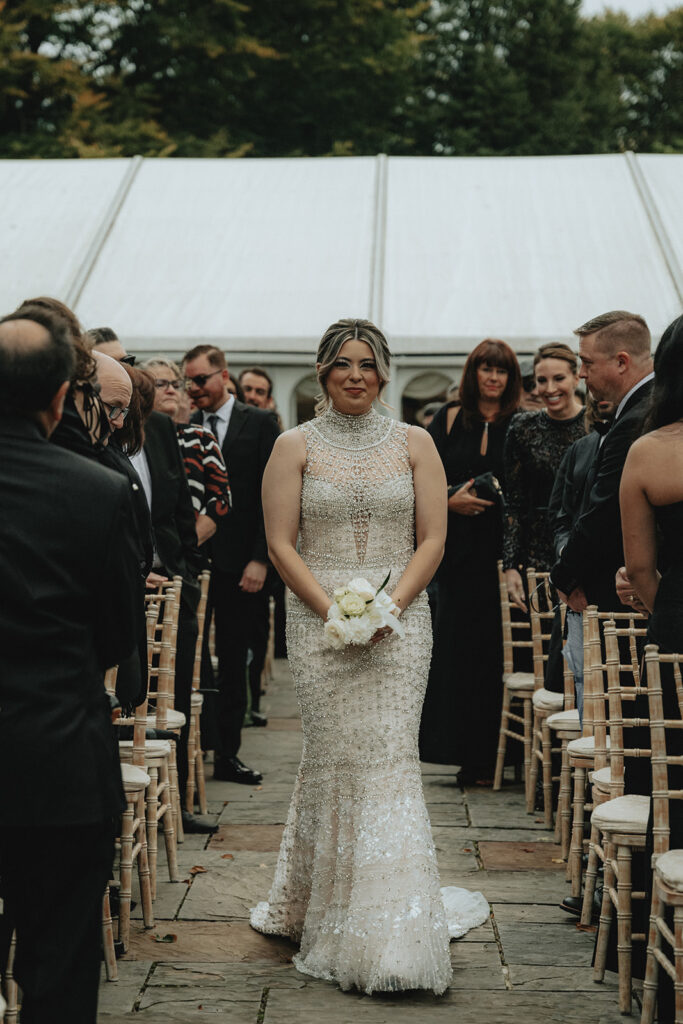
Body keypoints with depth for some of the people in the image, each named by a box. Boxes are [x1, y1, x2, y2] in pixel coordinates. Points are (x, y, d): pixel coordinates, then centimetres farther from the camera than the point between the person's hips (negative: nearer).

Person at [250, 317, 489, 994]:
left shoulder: (414, 444, 8)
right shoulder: (295, 447, 5)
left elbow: (432, 538, 3)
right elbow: (281, 543, 0)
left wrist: (390, 606, -10)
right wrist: (334, 609, -11)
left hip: (400, 618, 1)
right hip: (318, 618, 0)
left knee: (389, 755, -4)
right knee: (333, 755, -1)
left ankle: (389, 936, 3)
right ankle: (326, 909, 12)